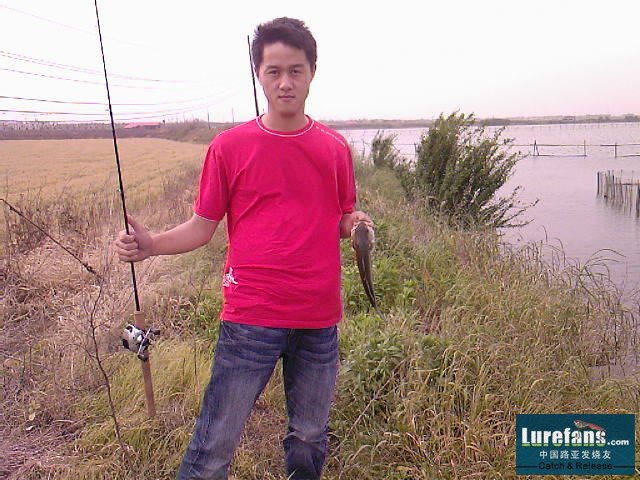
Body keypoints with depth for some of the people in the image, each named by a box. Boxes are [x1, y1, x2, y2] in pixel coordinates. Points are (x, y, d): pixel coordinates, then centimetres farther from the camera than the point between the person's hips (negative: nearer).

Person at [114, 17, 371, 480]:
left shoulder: (335, 147, 7)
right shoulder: (230, 146, 0)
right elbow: (202, 227, 2)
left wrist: (355, 224, -6)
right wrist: (151, 245, -15)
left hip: (320, 319, 3)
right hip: (251, 318, -2)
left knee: (310, 440, 18)